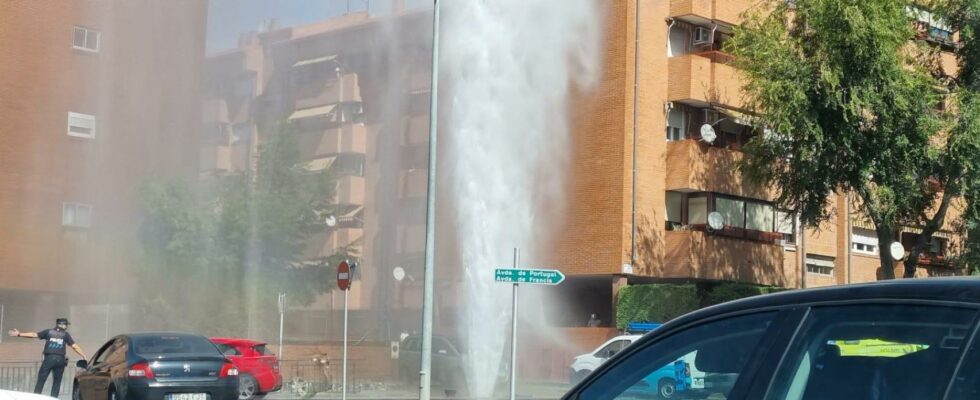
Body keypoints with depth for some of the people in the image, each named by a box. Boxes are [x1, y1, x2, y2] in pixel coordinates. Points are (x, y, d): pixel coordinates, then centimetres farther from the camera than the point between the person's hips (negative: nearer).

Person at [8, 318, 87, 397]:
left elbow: (33, 335, 7)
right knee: (57, 382, 9)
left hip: (49, 358, 0)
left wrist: (19, 334, 11)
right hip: (60, 359, 0)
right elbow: (75, 346, 5)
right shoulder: (66, 335, 10)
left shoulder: (48, 332, 11)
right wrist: (84, 357, 8)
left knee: (41, 380, 1)